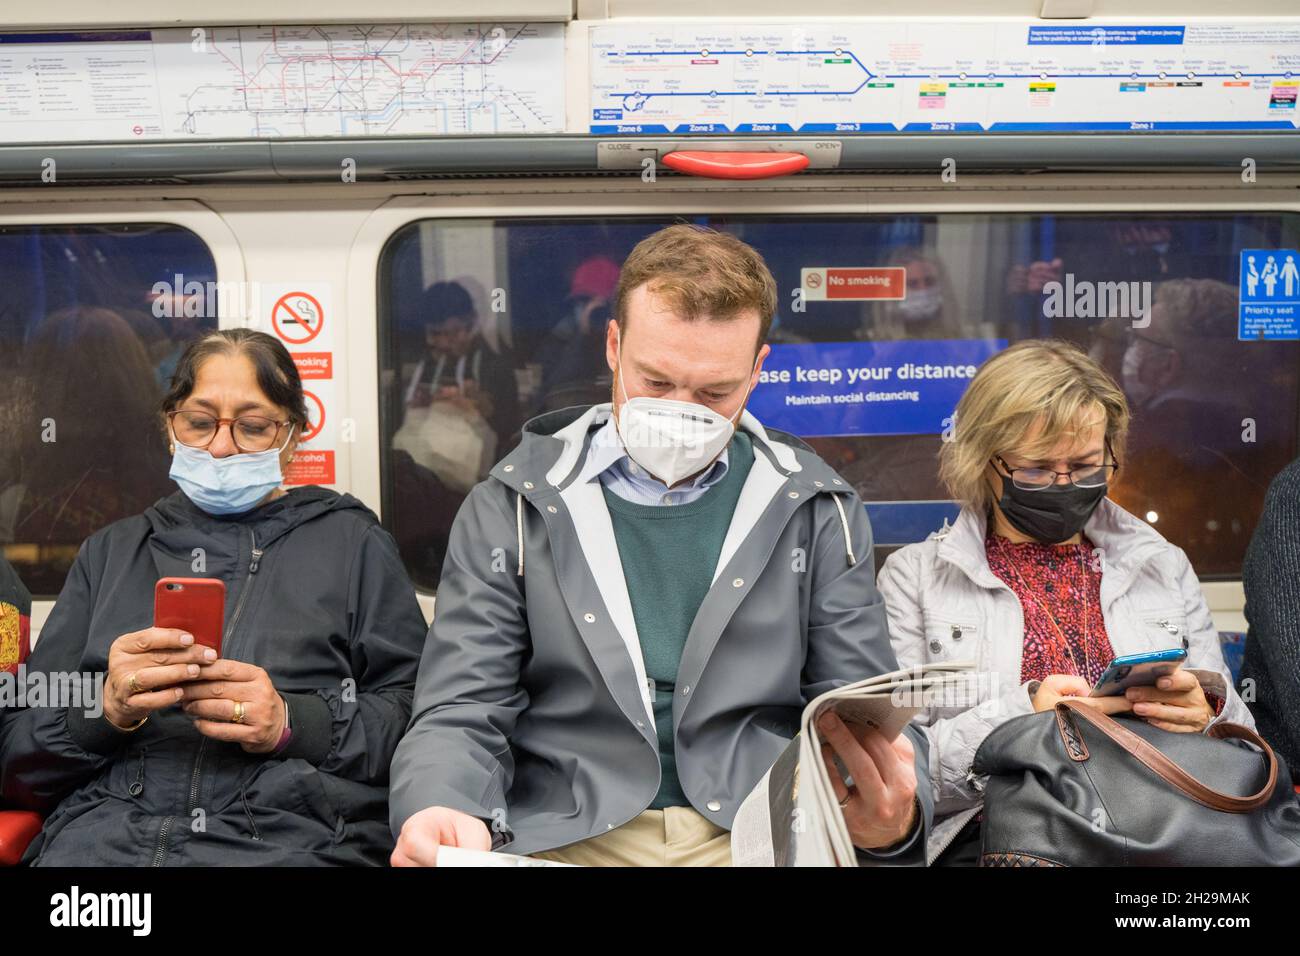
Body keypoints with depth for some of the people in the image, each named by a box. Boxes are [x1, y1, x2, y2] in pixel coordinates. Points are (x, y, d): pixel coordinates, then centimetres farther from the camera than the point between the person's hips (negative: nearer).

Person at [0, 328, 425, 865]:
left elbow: (414, 713, 6)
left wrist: (293, 722, -10)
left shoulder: (351, 541, 16)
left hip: (295, 833, -2)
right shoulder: (111, 552, 23)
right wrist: (108, 709, -4)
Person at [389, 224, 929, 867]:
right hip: (563, 838, -2)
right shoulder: (512, 509, 7)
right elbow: (462, 715, 3)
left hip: (760, 837, 2)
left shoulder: (816, 513, 10)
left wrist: (893, 819, -16)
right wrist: (443, 815, -21)